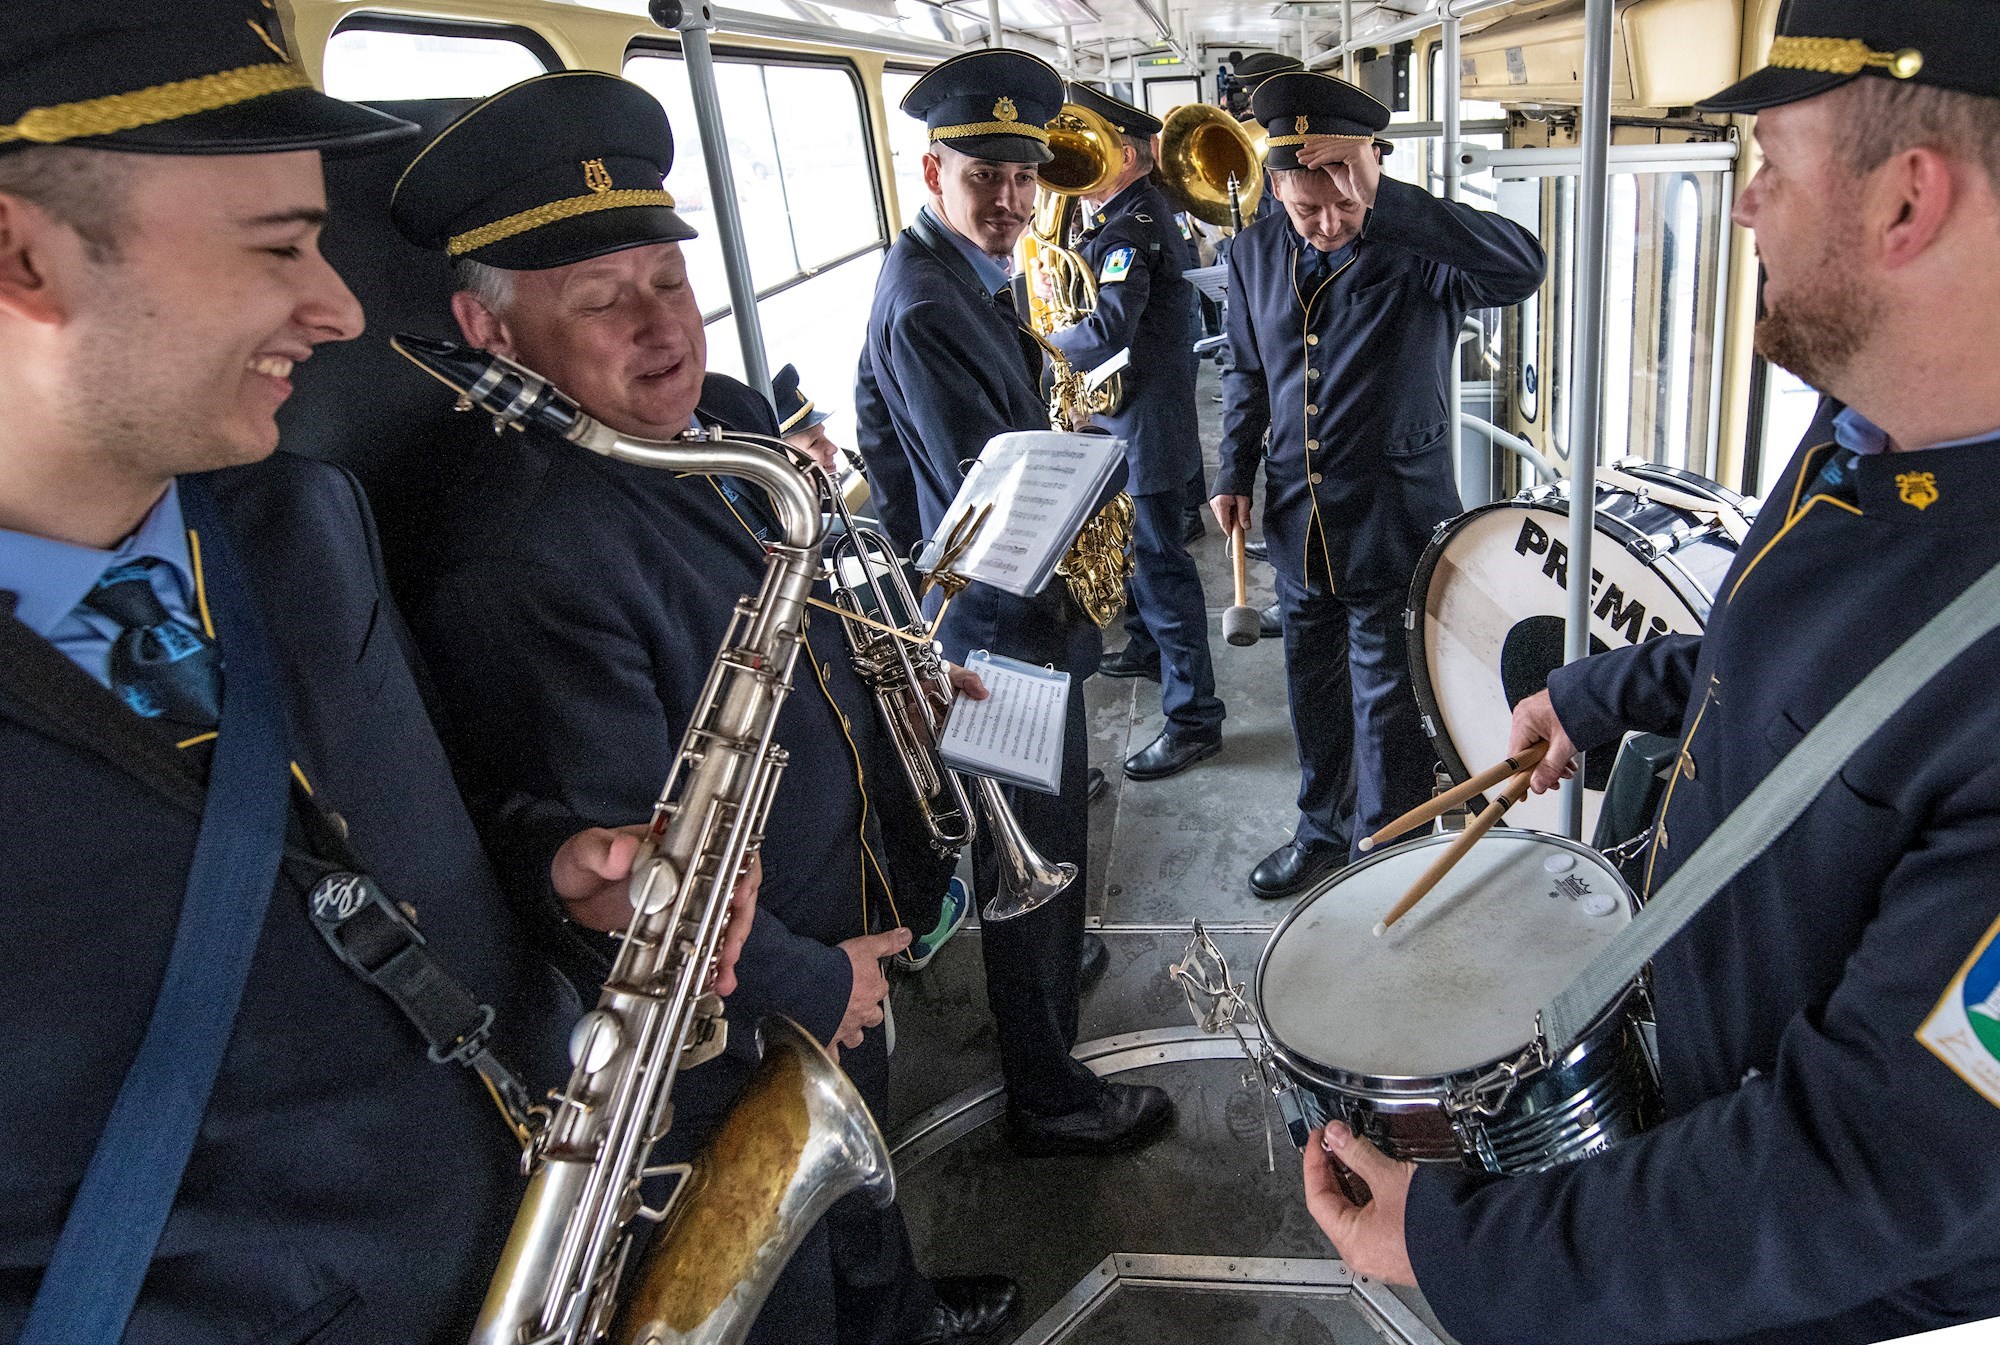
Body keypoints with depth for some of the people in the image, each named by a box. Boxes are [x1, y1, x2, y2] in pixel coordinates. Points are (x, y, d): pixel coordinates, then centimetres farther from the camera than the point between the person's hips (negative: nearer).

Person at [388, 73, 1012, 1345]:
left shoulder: (734, 418, -4)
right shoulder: (523, 561, -33)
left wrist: (895, 721, 5)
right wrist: (811, 987, -18)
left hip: (849, 930, 9)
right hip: (730, 1027, -8)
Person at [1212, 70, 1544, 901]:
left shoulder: (1415, 254, -15)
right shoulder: (1256, 255, 2)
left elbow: (1521, 267, -35)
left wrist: (1379, 202, -38)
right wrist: (1235, 471, 12)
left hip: (1392, 523, -5)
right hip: (1297, 520, 5)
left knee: (1386, 706, 4)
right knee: (1313, 692, 19)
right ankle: (1322, 831, 39)